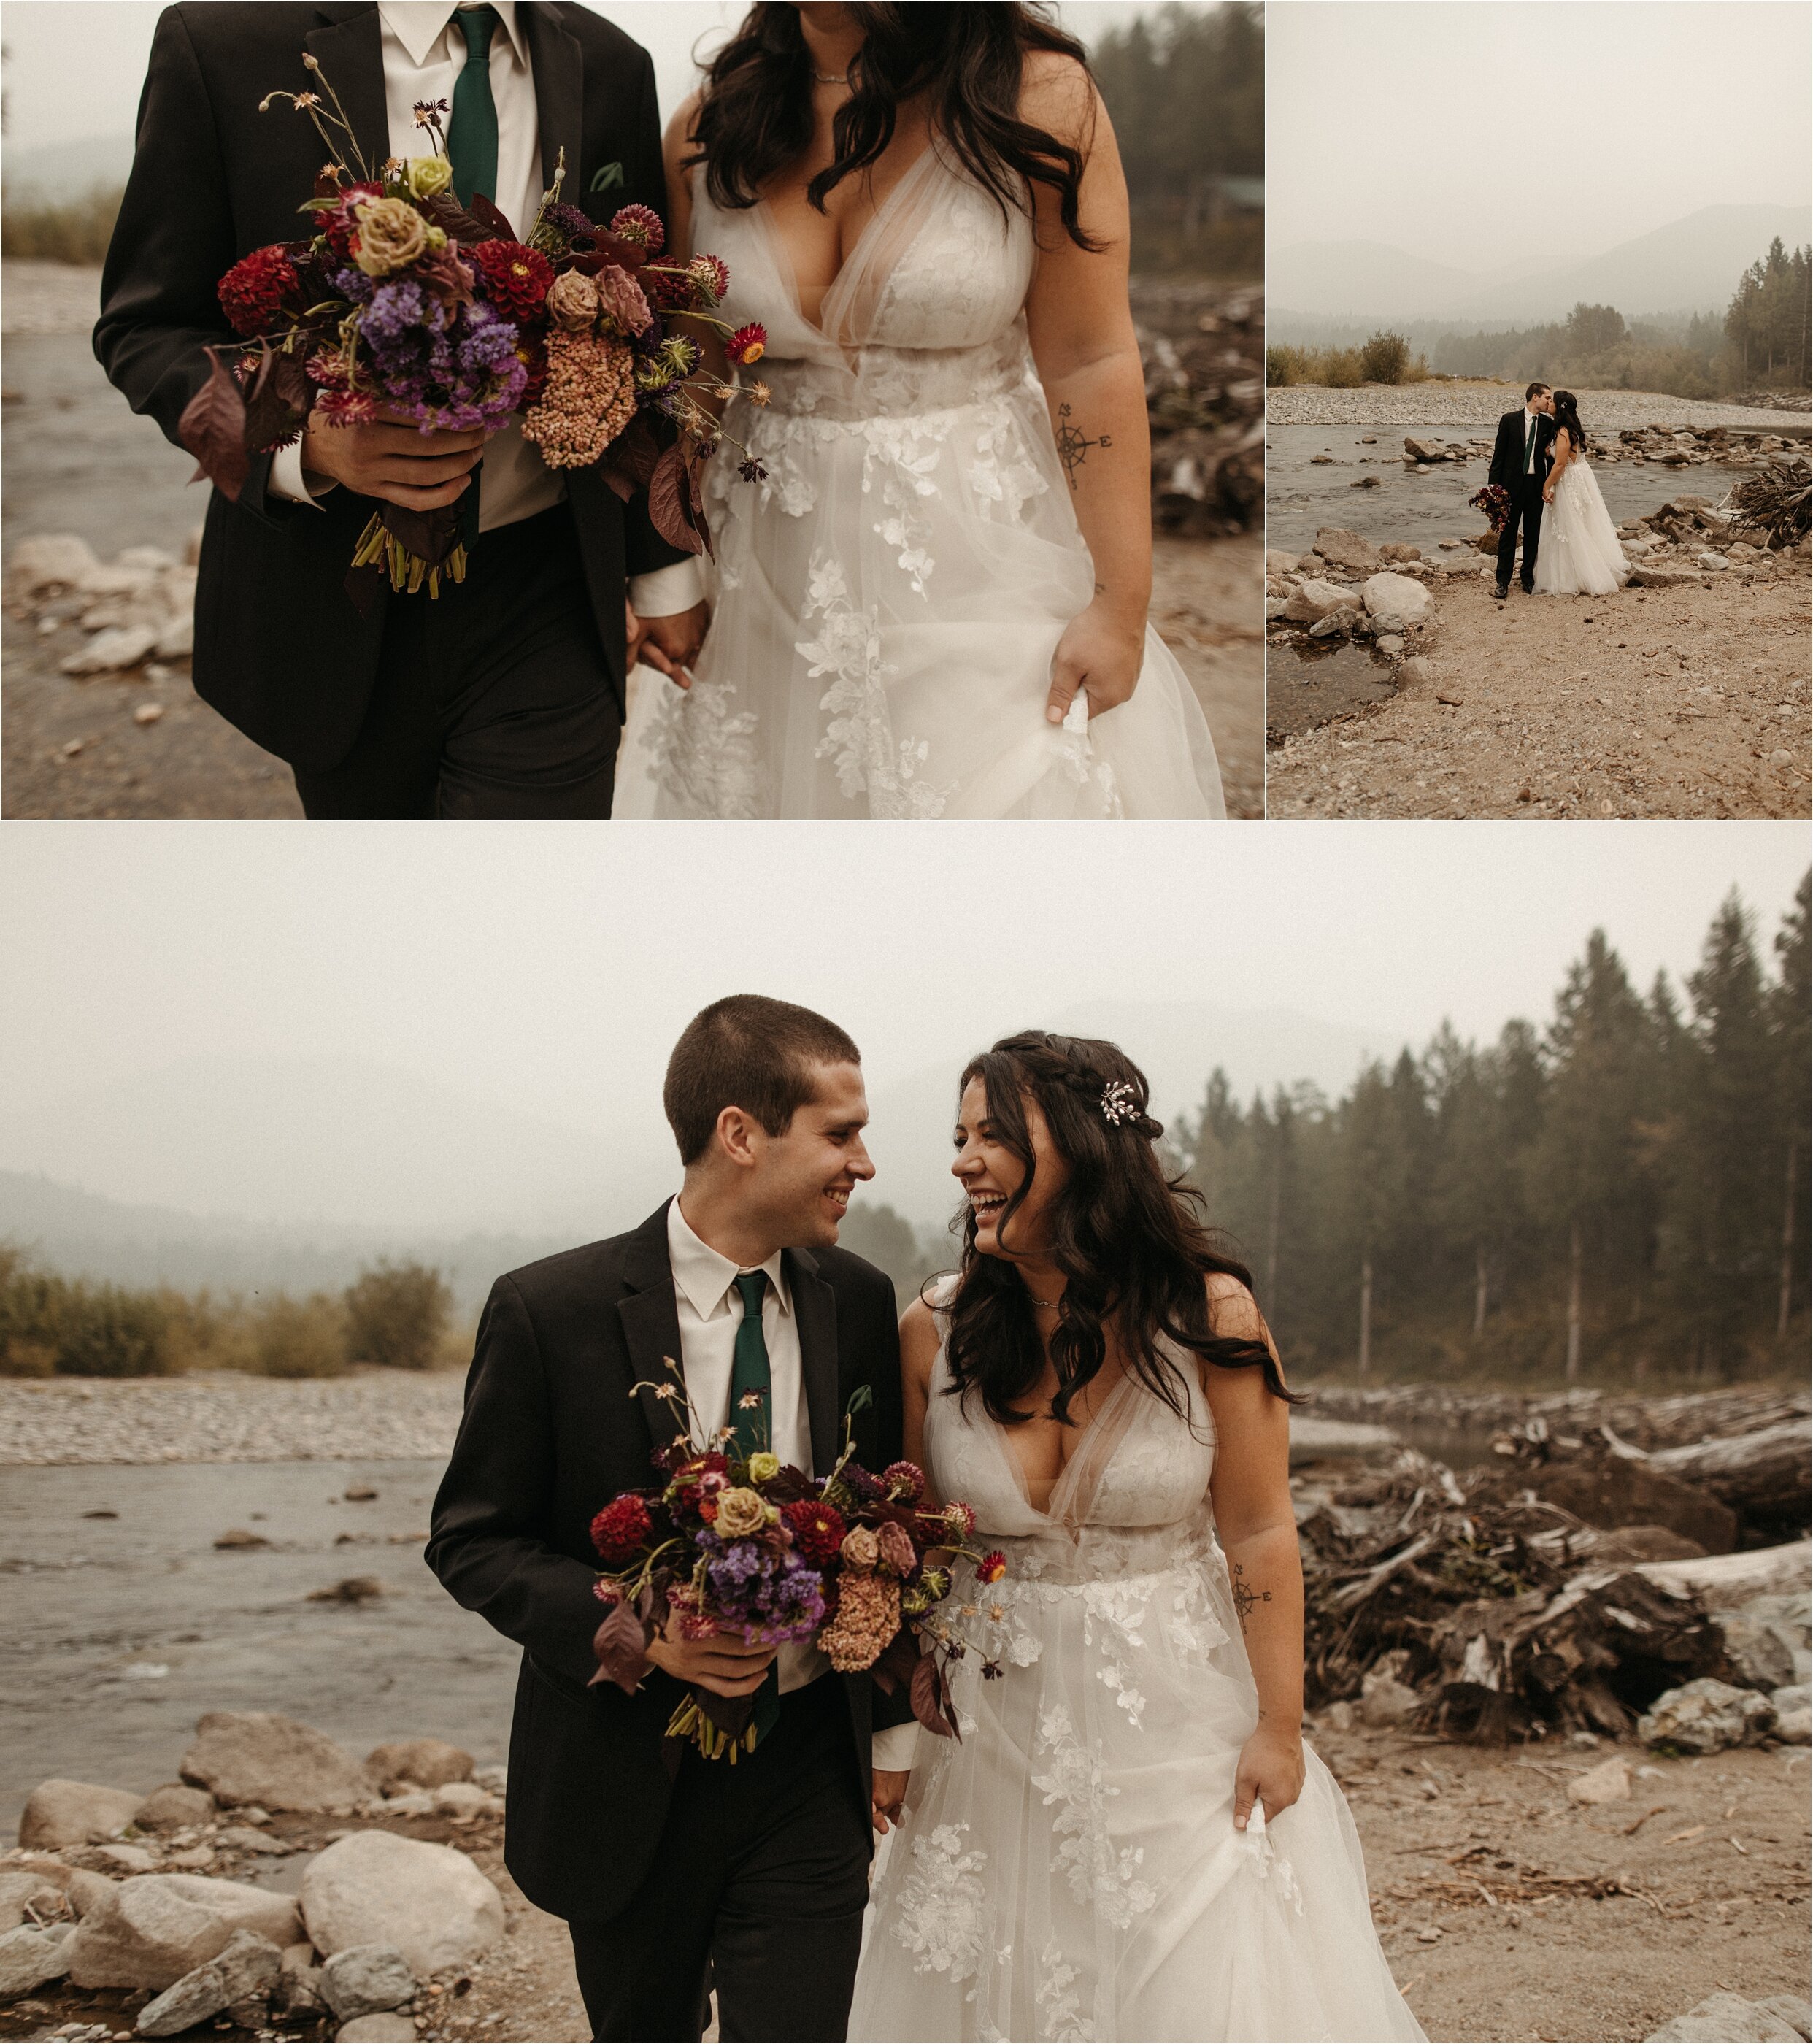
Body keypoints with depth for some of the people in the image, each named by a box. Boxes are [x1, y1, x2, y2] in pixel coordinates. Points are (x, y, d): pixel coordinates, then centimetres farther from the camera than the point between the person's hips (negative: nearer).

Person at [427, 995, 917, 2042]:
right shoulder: (550, 1310, -12)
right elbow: (471, 1540, -7)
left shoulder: (859, 1303, 0)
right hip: (628, 1786, -2)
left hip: (808, 1773, 2)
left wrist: (893, 1724, 4)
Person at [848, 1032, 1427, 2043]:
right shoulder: (935, 1332, -4)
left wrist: (1279, 1730, -6)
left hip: (1178, 1723, -2)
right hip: (999, 1728, 2)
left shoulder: (1209, 1315, -10)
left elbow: (1261, 1535, -6)